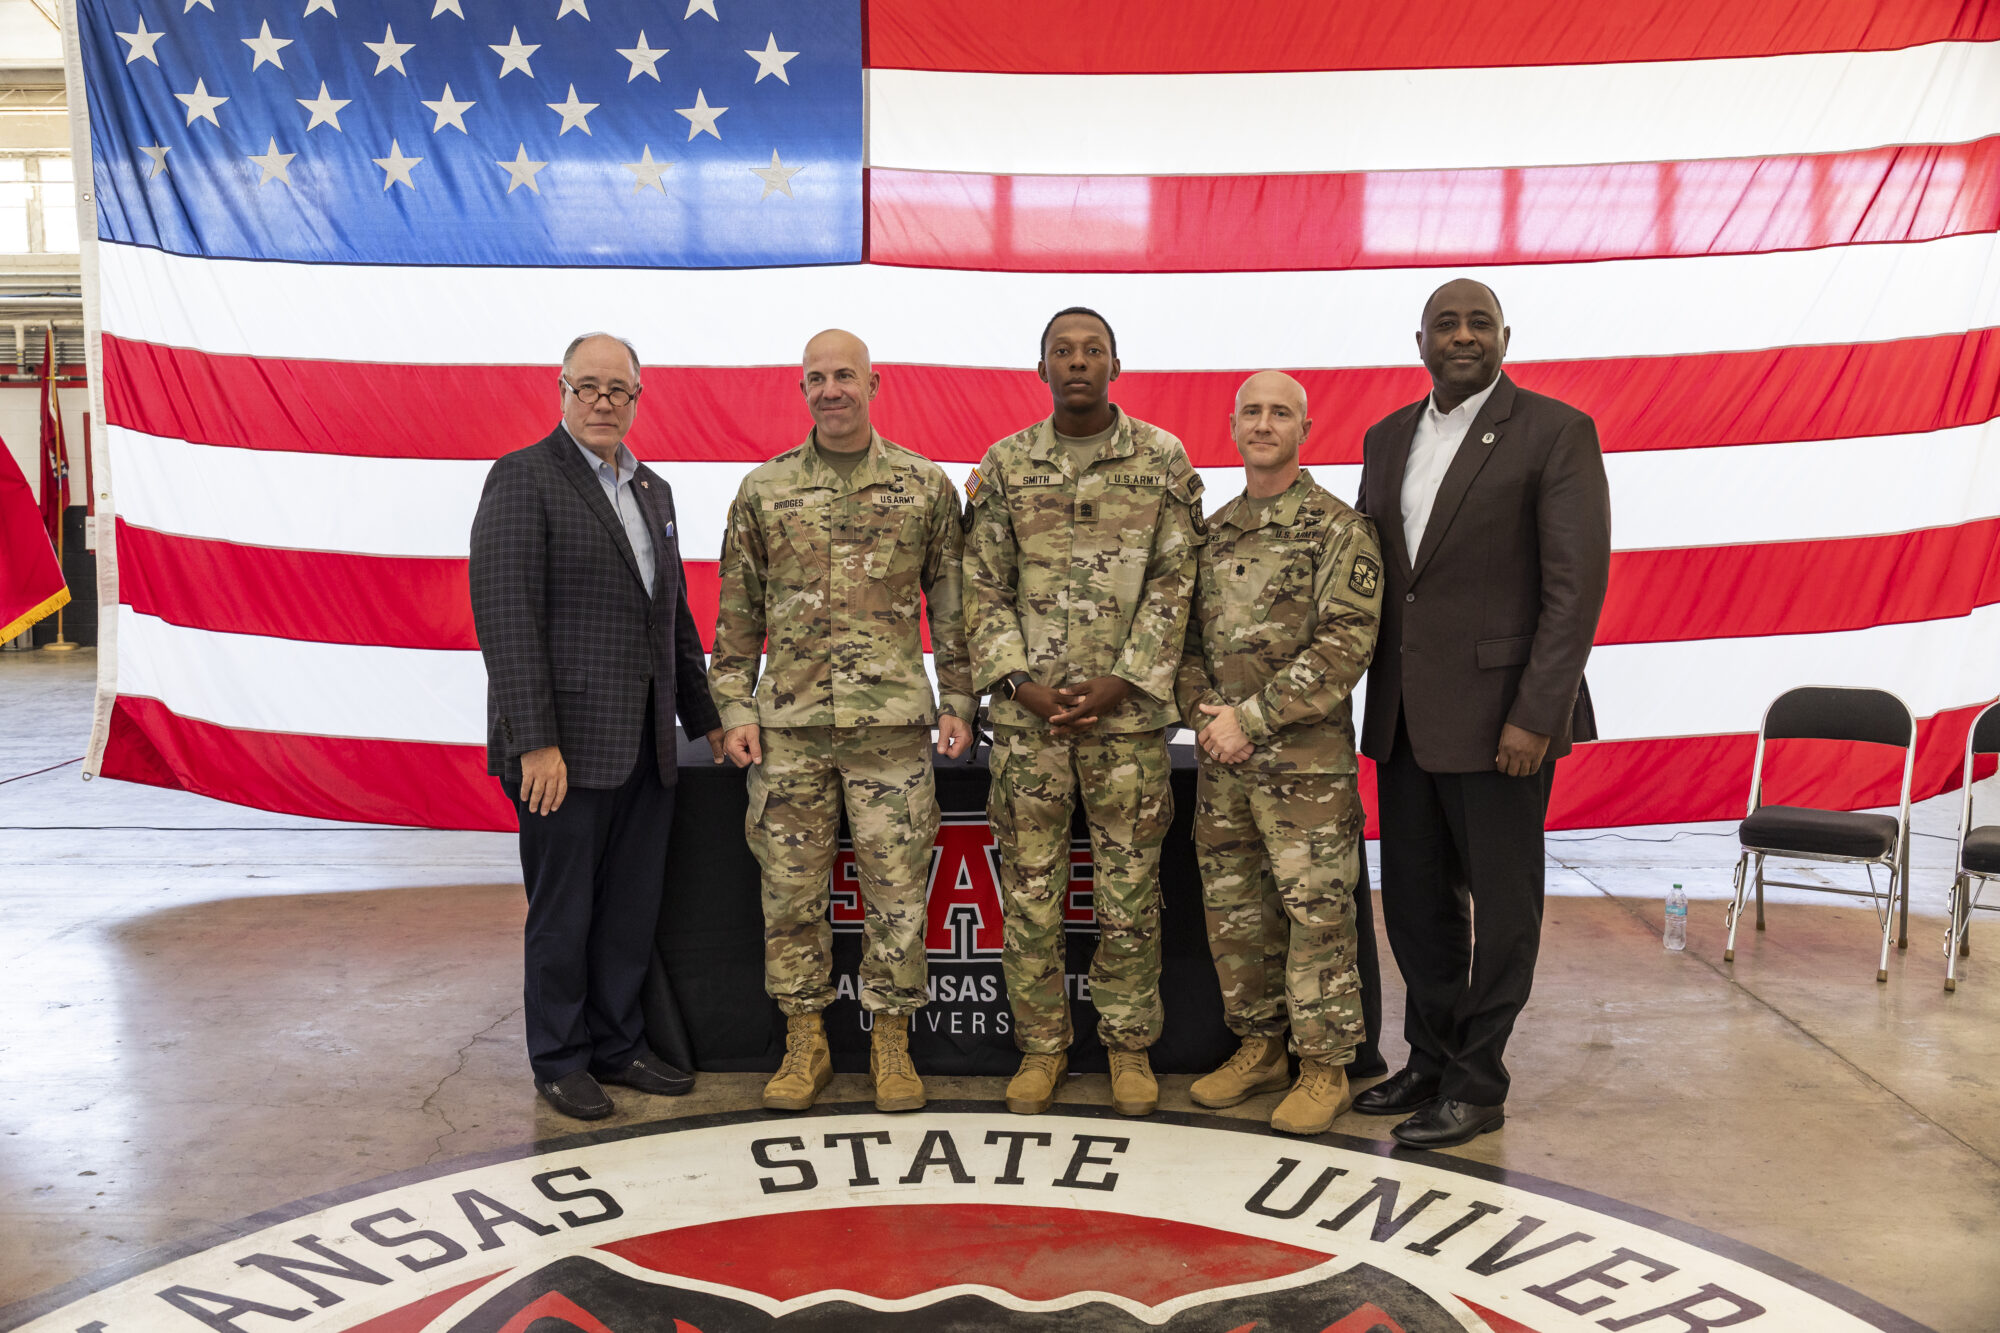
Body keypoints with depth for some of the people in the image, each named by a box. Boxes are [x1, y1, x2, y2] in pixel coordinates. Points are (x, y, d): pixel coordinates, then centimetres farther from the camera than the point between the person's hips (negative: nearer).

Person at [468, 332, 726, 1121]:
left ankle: (618, 1047, 28)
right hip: (566, 747, -7)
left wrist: (704, 719, 18)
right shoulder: (524, 478, -7)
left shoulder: (652, 490, 16)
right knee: (564, 913, 6)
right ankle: (561, 1062, 21)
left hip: (644, 745, 7)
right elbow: (506, 617, -14)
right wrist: (535, 741, -20)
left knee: (632, 909, 13)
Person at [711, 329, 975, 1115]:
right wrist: (735, 709, 3)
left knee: (896, 888, 3)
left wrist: (959, 703, 2)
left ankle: (891, 1042, 19)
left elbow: (952, 604, 8)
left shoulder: (927, 486, 5)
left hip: (893, 722, -1)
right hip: (788, 725, 1)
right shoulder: (764, 490, 7)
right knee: (791, 888, 6)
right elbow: (738, 614, 9)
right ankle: (805, 1044, 21)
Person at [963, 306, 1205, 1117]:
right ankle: (1042, 1044, 20)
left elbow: (1175, 582, -1)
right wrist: (1020, 683, -7)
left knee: (1130, 886, 6)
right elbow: (983, 587, 5)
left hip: (1129, 710, -1)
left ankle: (1129, 1044, 22)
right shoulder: (1004, 466, 6)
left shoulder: (1162, 460, 3)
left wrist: (1123, 681, -10)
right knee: (1029, 885, 6)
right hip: (1026, 714, 1)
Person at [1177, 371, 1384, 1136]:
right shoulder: (1213, 532, 14)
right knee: (1233, 910, 12)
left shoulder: (1338, 528, -5)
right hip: (1222, 762, 6)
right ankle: (1258, 1048, 28)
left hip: (1306, 762, -6)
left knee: (1317, 913, 0)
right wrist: (1202, 713, -4)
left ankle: (1325, 1067, 13)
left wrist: (1251, 717, -15)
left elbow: (1346, 644, -13)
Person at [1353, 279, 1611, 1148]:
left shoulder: (1555, 432, -7)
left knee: (1500, 901, 6)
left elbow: (1577, 583, -12)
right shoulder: (1387, 438, 12)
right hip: (1404, 715, 6)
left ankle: (1477, 1083, 19)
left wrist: (1536, 715, -17)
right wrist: (1364, 695, 8)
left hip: (1497, 712, -6)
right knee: (1414, 898, 15)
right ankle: (1431, 1059, 32)